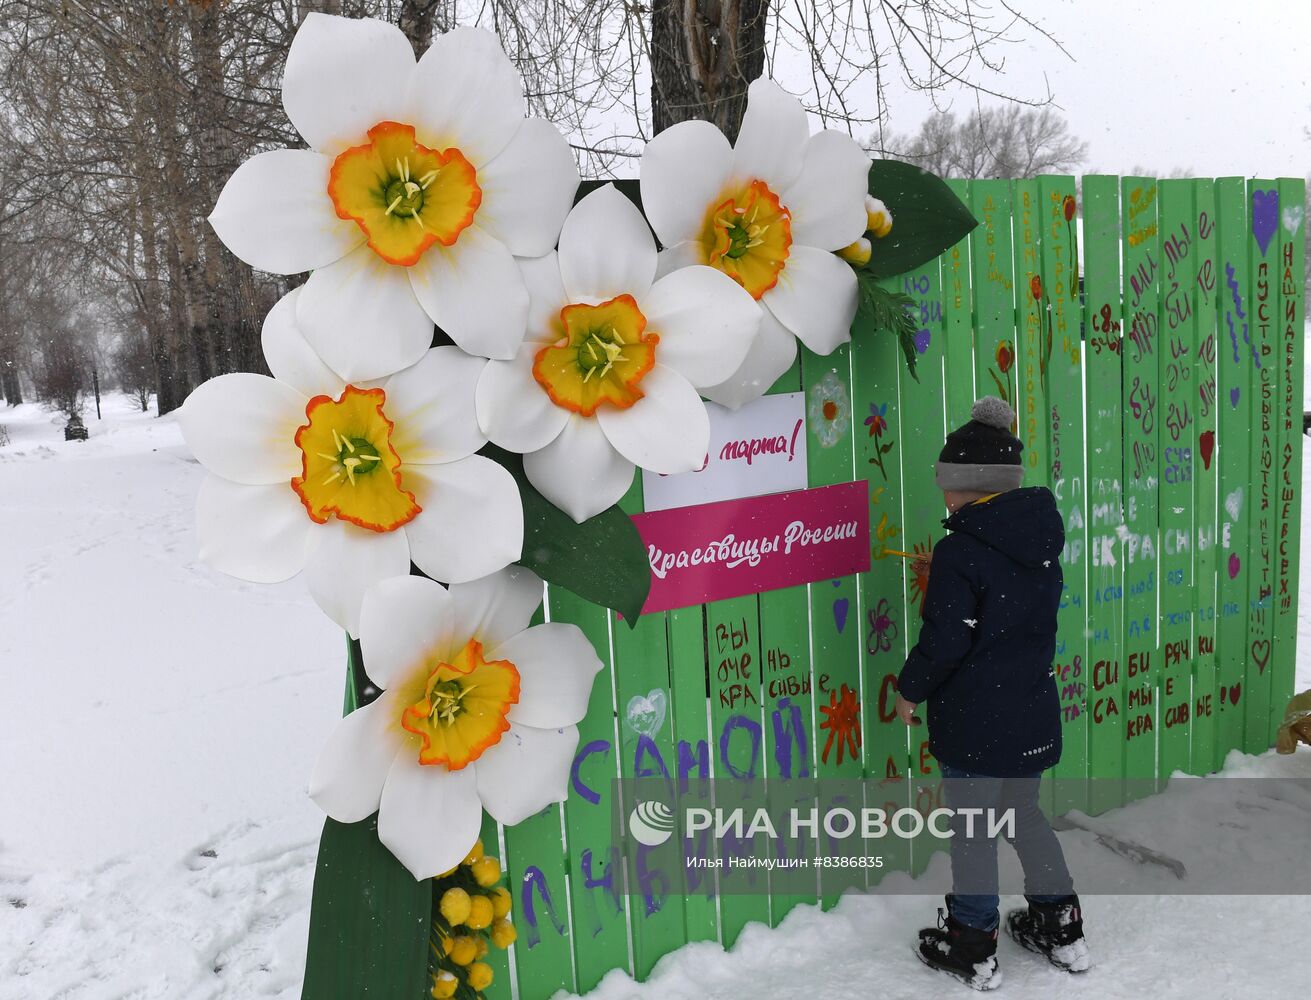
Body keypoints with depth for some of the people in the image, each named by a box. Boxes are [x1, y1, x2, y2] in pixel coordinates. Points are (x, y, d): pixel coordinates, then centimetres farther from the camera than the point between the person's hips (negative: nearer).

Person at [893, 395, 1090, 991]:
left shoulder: (960, 551, -20)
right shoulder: (1040, 540, 3)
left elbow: (944, 639, -21)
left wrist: (911, 689, -5)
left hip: (973, 722, -7)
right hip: (1032, 712, 7)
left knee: (972, 830, 7)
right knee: (1023, 813, 24)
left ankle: (972, 949, 22)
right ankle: (1061, 930, 34)